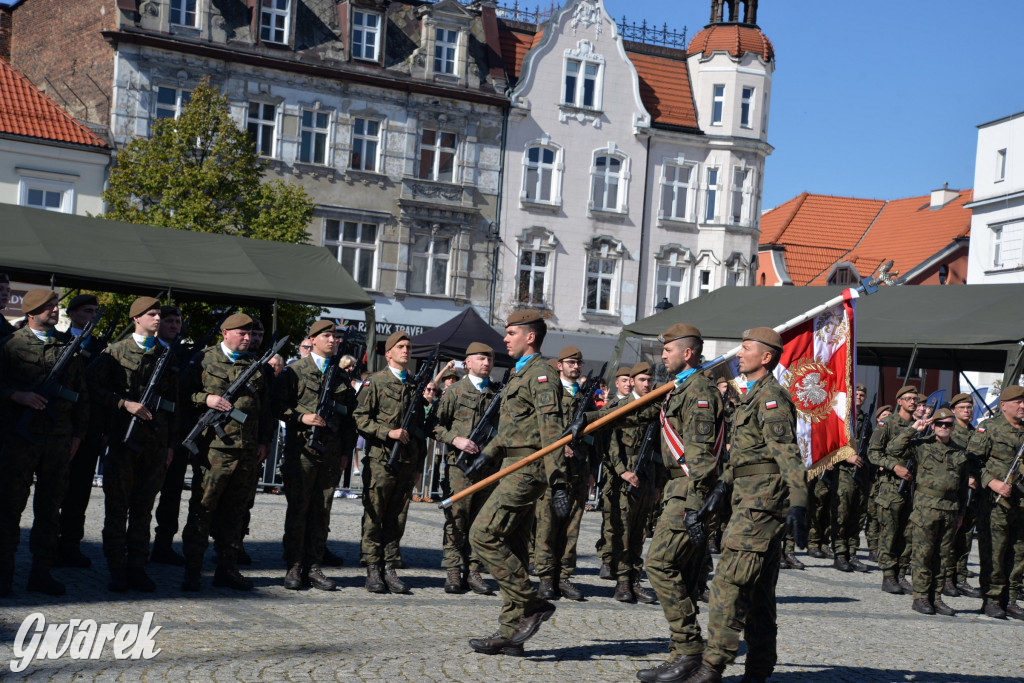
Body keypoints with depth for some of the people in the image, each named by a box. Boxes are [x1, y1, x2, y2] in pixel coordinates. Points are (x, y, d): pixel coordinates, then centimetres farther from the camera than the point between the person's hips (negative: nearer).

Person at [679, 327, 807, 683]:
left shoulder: (771, 397, -11)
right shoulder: (753, 396, 21)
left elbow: (787, 454, -22)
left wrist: (798, 502, -31)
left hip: (762, 502, -11)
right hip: (751, 501, 11)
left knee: (729, 582, -12)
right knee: (757, 590, 12)